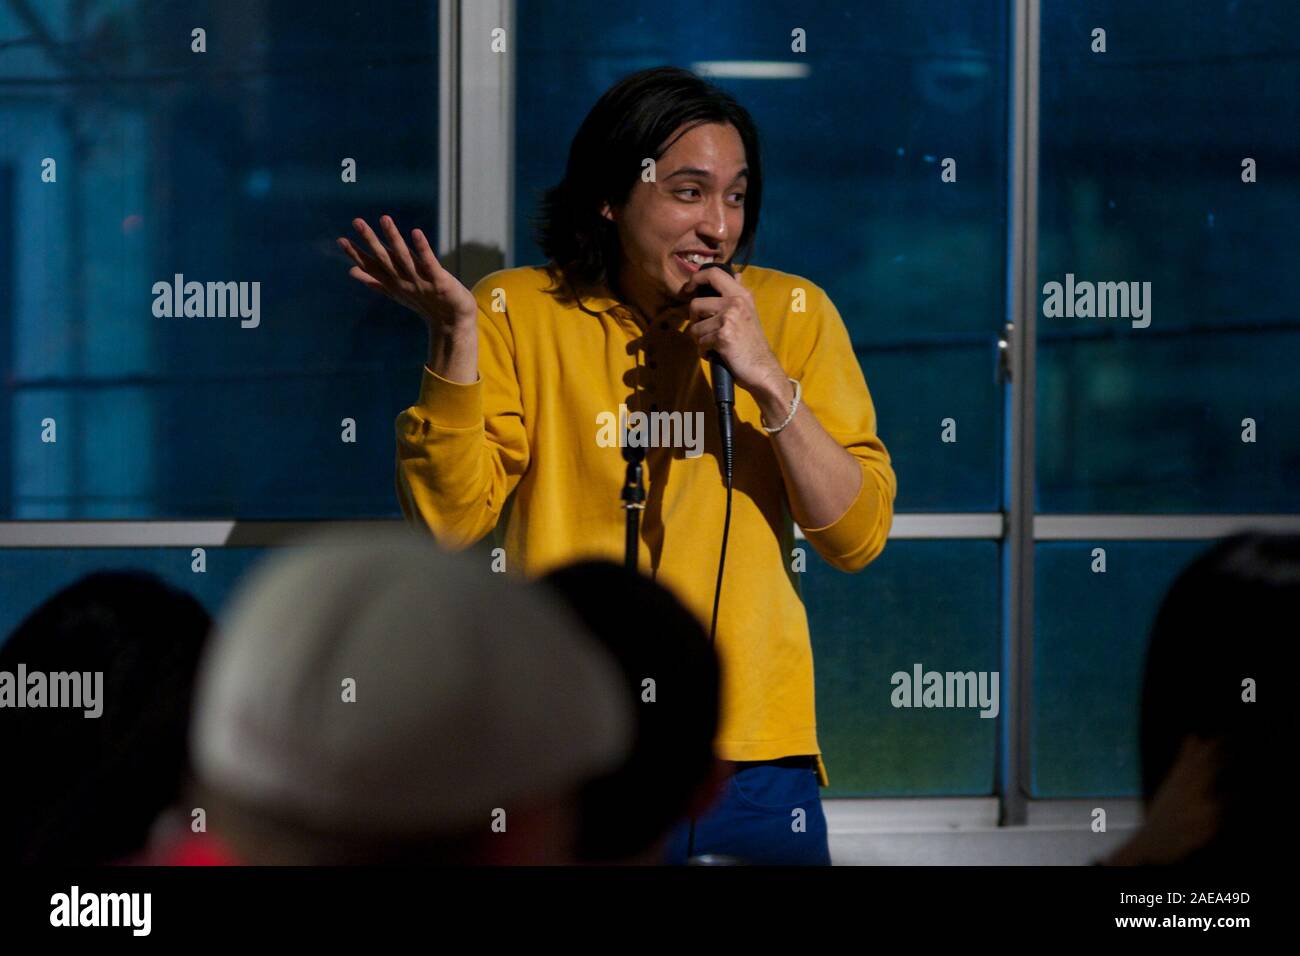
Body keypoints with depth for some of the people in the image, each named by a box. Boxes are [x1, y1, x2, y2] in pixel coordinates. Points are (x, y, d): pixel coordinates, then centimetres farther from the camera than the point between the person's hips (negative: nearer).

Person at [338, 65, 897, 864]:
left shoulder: (792, 312, 6)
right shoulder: (519, 312, 4)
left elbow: (858, 537, 0)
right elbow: (450, 519, -4)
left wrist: (767, 379, -11)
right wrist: (455, 335, -14)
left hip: (753, 756, 1)